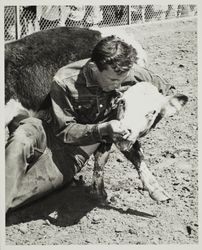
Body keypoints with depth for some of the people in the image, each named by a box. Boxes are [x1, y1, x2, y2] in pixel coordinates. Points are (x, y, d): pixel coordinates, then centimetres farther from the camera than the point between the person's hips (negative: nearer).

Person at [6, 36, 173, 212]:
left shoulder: (133, 75, -17)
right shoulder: (65, 83, -24)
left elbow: (166, 91, 1)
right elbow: (64, 131, -18)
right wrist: (103, 129, -35)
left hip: (74, 154, 1)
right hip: (54, 136, -1)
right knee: (22, 140, -38)